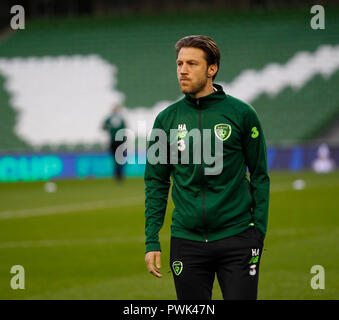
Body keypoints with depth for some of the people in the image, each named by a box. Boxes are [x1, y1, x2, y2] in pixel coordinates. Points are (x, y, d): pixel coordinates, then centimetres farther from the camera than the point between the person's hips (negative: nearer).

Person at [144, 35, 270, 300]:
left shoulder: (241, 114, 0)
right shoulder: (166, 119, 6)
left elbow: (260, 176, 4)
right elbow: (156, 182, 9)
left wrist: (259, 231, -2)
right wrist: (152, 241, 2)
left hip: (237, 238, -2)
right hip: (187, 242, 2)